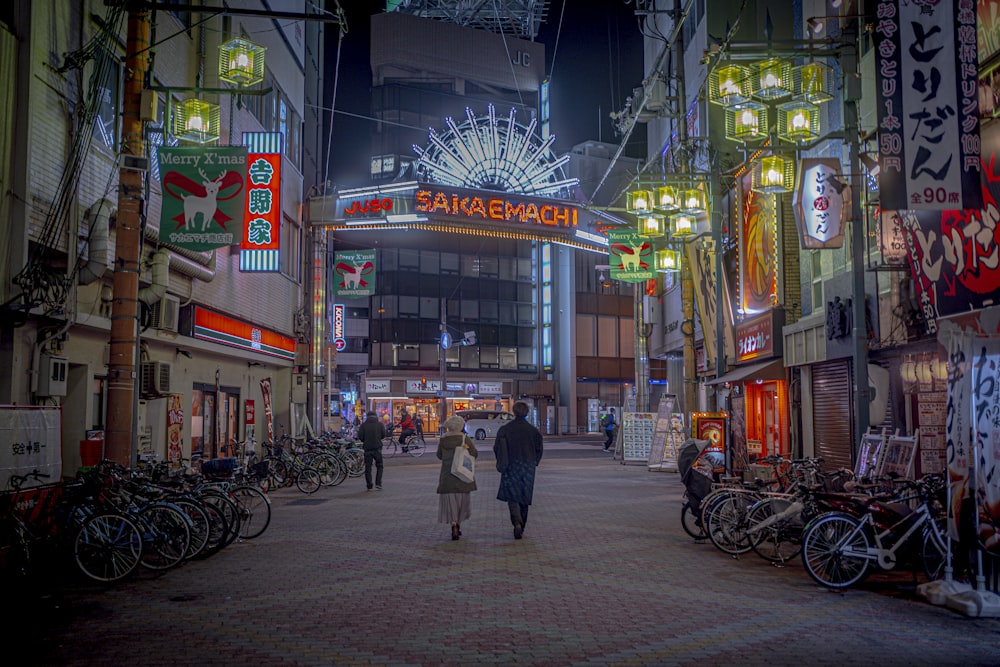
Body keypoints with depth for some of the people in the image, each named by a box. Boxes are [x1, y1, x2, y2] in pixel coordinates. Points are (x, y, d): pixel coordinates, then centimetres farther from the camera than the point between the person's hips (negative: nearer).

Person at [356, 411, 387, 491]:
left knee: (368, 467, 5)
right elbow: (383, 435, 0)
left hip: (367, 448, 0)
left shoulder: (363, 425, 0)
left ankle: (369, 486, 5)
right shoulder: (380, 424, 2)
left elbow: (360, 437, -6)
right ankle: (378, 483, -2)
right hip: (377, 448, 0)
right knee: (379, 466, 11)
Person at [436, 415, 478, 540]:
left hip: (447, 475, 0)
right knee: (462, 499, 16)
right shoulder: (465, 439, -8)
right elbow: (475, 454, -5)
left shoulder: (442, 440, -3)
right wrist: (470, 446, 13)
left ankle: (454, 526, -15)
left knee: (449, 500, 1)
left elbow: (439, 455, 9)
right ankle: (458, 525, 25)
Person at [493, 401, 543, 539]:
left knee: (512, 497, 1)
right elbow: (539, 449, 2)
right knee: (524, 498, 12)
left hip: (511, 468, -2)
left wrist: (501, 463, 9)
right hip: (528, 468, 2)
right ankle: (521, 528, 16)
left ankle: (517, 522, -23)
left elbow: (497, 448, -6)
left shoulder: (505, 429, -5)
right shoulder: (533, 430, -1)